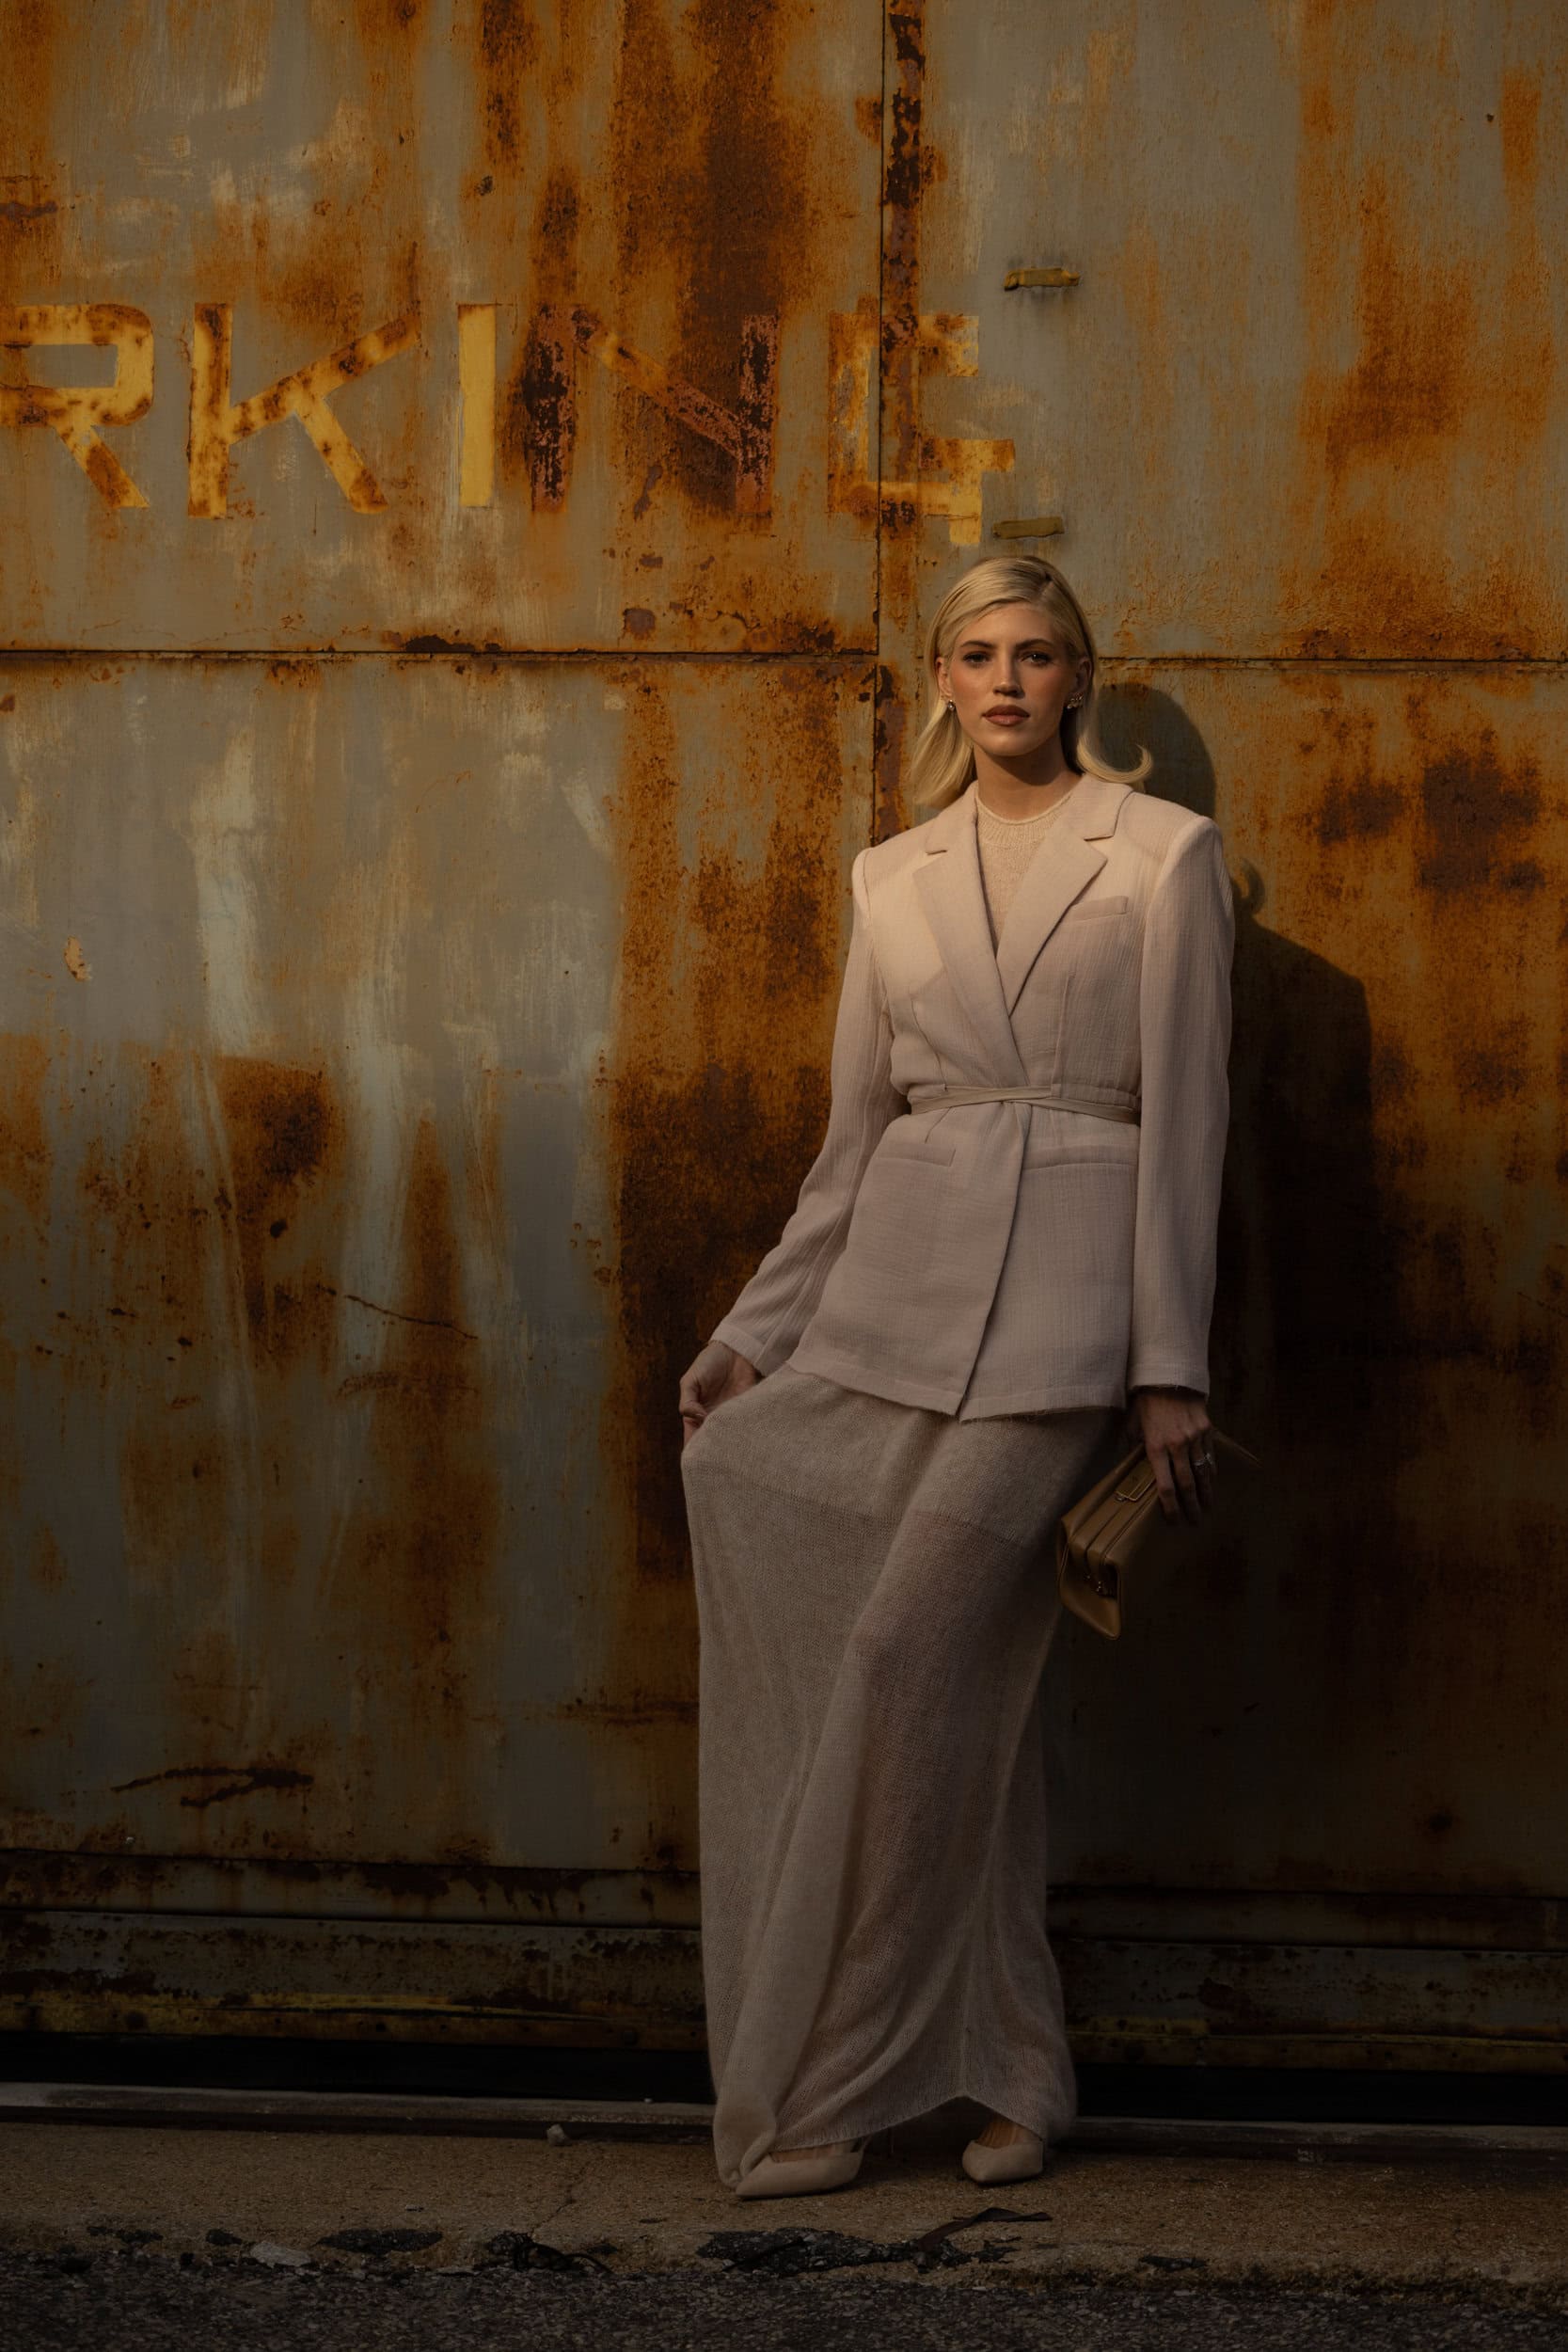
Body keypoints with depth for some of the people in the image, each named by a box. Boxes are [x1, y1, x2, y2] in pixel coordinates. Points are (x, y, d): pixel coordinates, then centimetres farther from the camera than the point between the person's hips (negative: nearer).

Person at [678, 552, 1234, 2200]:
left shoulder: (1163, 854, 2)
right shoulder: (891, 878, 15)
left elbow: (1183, 1119, -2)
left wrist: (1170, 1368, -7)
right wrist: (753, 1336, 14)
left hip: (1062, 1302, -4)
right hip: (892, 1290, 5)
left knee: (907, 1656, -10)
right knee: (961, 1689, 1)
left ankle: (823, 2086, 0)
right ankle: (1003, 2076, 12)